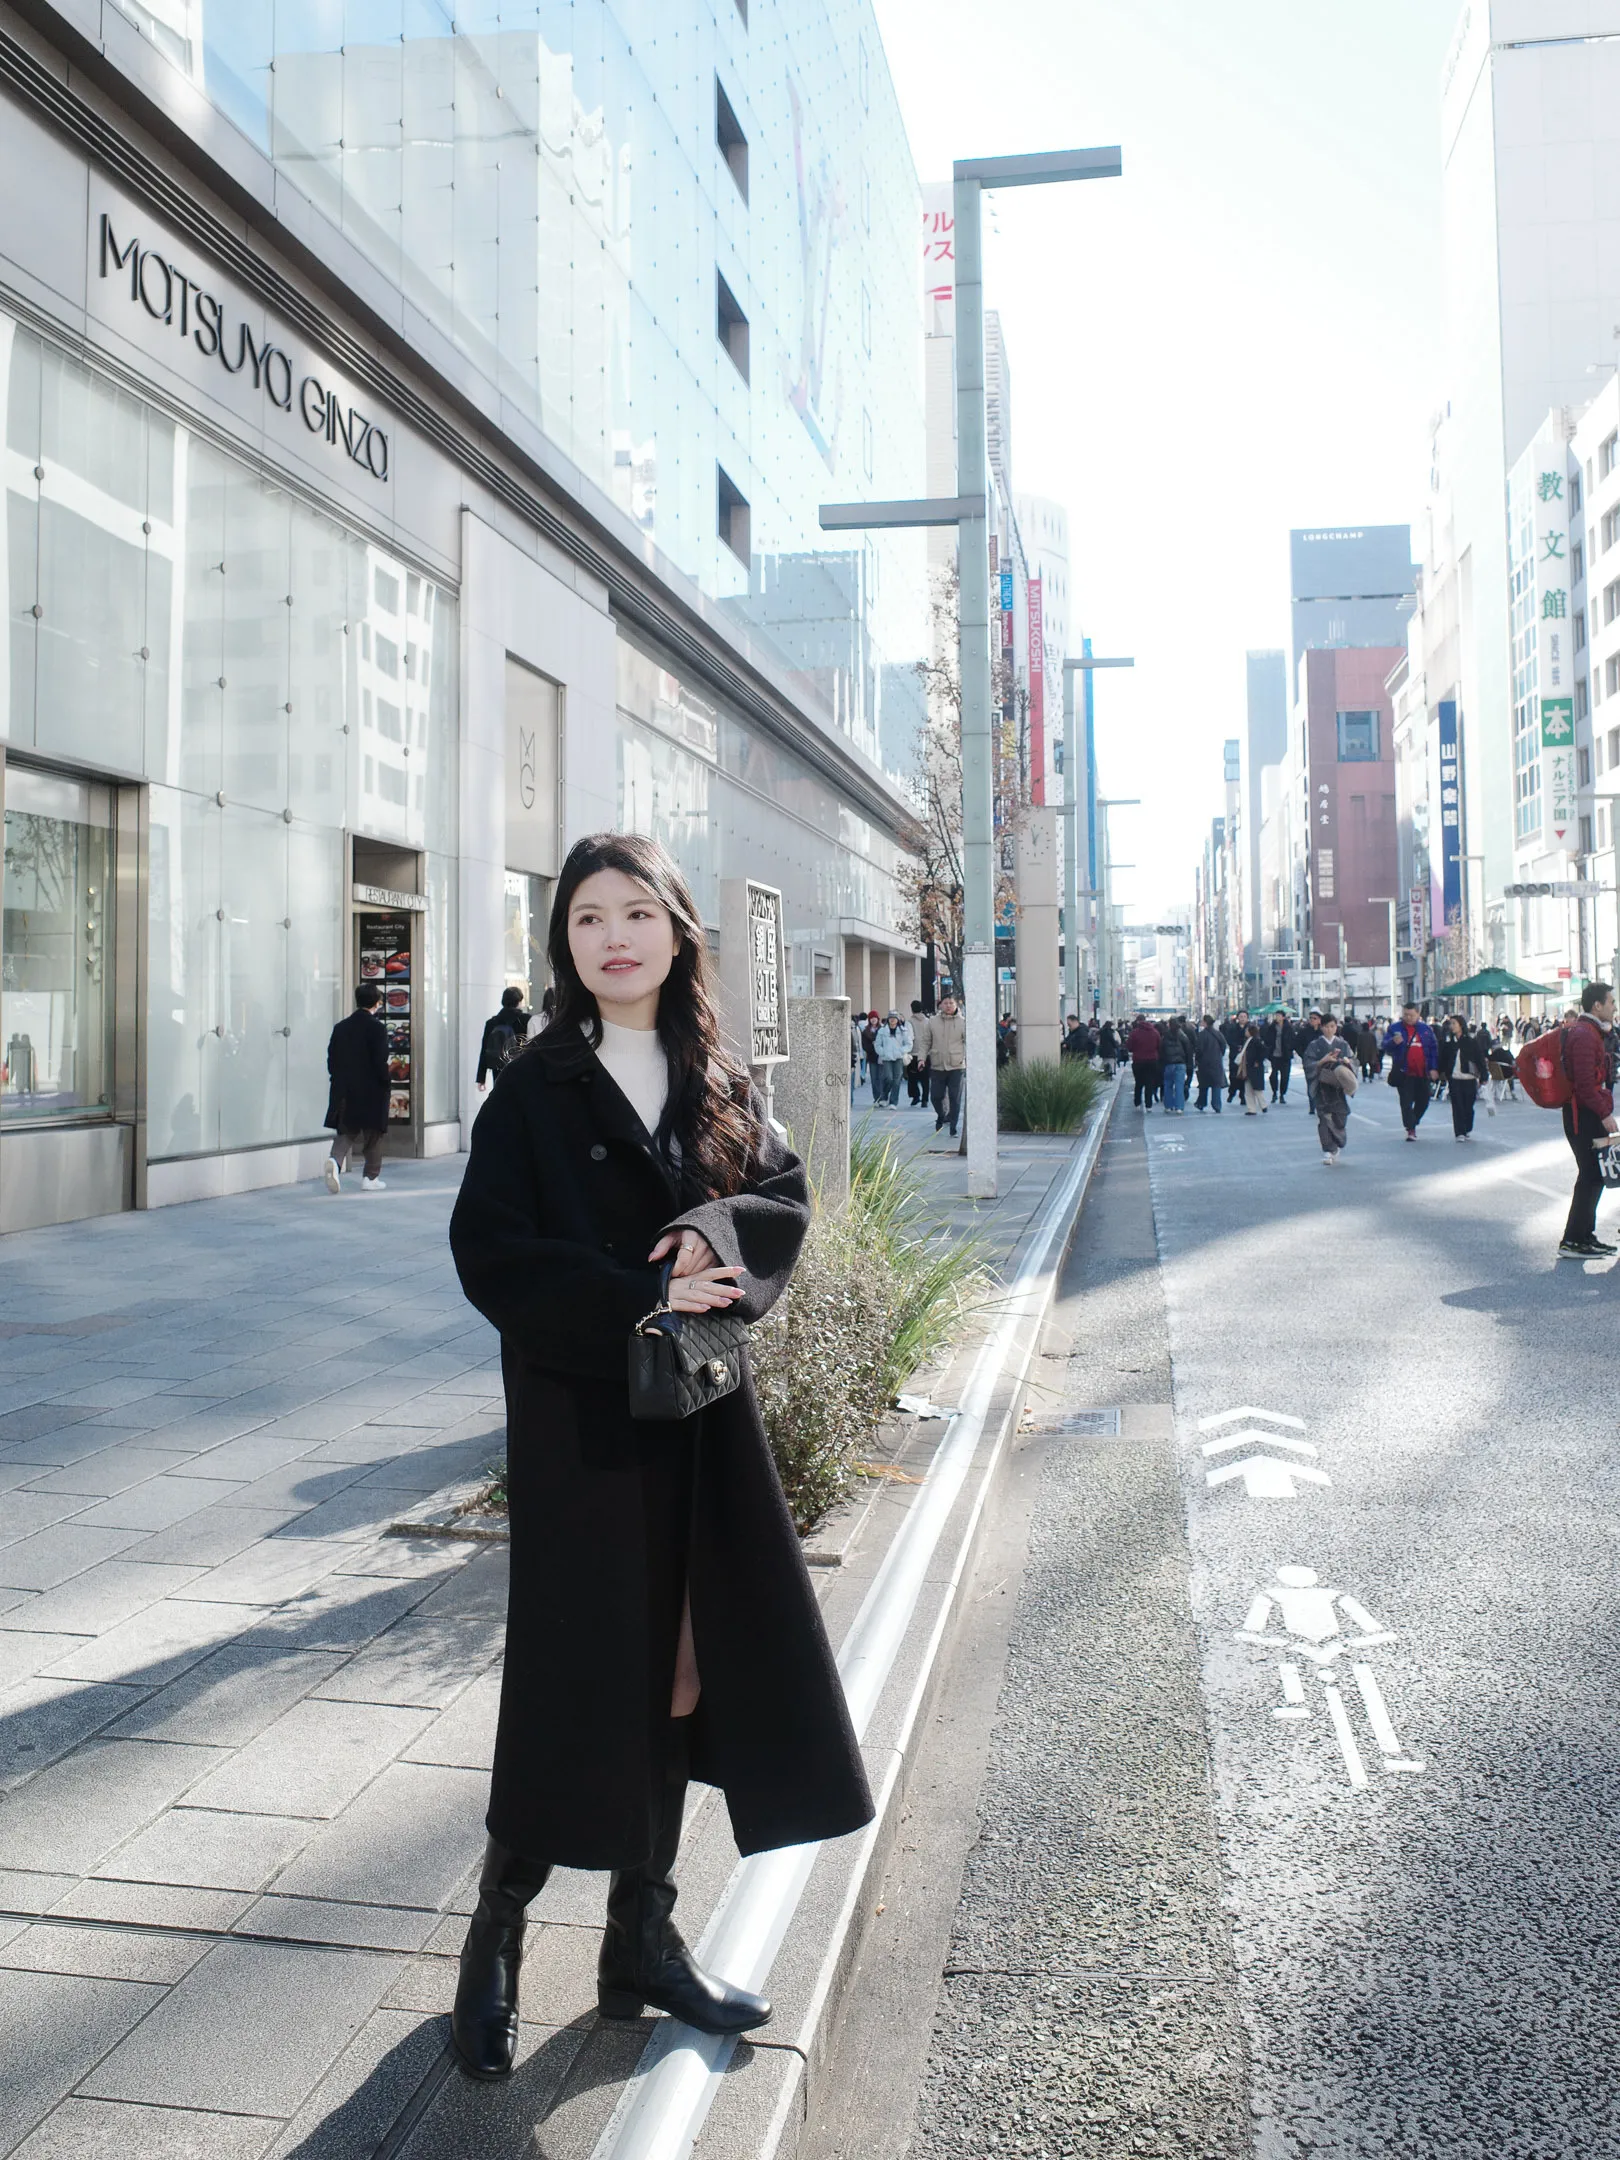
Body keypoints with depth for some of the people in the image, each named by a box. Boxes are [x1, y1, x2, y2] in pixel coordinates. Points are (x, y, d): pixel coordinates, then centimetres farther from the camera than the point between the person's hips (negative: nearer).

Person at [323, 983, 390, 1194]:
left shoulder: (341, 1027, 6)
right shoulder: (377, 1028, -11)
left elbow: (331, 1059, 8)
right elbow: (380, 1062, -15)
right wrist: (384, 1084, -3)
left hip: (345, 1090, 4)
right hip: (371, 1091, -4)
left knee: (346, 1131, 10)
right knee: (374, 1134, 10)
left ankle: (335, 1160, -18)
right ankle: (370, 1177, 15)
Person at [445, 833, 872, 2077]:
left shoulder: (718, 1083, 8)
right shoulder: (536, 1090, -4)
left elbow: (787, 1198, 2)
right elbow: (492, 1252, -12)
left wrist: (717, 1236, -19)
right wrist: (640, 1299, -20)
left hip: (701, 1413, 4)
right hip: (581, 1416, -4)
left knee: (679, 1669, 10)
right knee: (581, 1675, 1)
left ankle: (645, 1938, 26)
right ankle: (498, 1935, 22)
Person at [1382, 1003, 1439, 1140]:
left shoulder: (1426, 1029, 8)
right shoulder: (1395, 1028, 1)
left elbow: (1434, 1048, 10)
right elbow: (1385, 1045, -3)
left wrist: (1433, 1068, 2)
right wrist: (1393, 1042, -26)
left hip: (1422, 1073, 3)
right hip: (1404, 1073, -3)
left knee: (1423, 1101, 9)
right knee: (1406, 1102, -6)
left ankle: (1413, 1122, 30)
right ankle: (1410, 1129, -2)